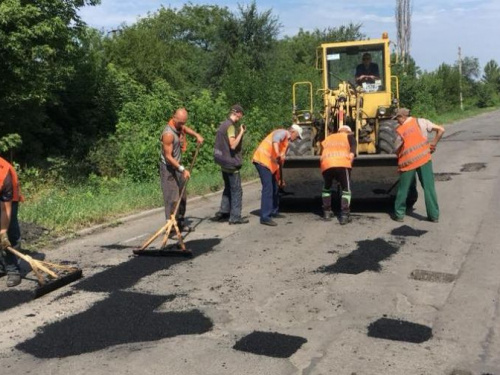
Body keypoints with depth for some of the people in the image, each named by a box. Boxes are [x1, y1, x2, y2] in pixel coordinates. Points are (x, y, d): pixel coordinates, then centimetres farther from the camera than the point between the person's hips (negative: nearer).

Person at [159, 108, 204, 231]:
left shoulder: (179, 126, 1)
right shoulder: (168, 134, -25)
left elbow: (186, 129, 28)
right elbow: (168, 156, -25)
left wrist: (196, 135, 10)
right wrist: (182, 169, -27)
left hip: (178, 166, 9)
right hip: (169, 168, -9)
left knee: (182, 196, 14)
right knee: (172, 198, -11)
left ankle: (180, 222, 24)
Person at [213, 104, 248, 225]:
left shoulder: (223, 124, 11)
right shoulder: (230, 126, -18)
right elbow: (233, 145, -25)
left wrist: (240, 132, 12)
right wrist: (241, 133, -18)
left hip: (224, 163, 9)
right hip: (231, 163, -9)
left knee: (228, 189, 18)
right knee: (236, 191, -1)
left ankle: (223, 213, 22)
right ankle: (235, 217, 2)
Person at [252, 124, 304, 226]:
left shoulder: (286, 142, 22)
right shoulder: (283, 132, -5)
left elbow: (280, 162, 25)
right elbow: (275, 139, -31)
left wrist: (280, 179, 26)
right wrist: (278, 154, -46)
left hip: (270, 163, 10)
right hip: (263, 159, -10)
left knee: (274, 187, 17)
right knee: (268, 188, -14)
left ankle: (274, 211, 31)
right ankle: (265, 217, -14)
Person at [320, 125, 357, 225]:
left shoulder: (327, 139, 31)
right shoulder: (349, 137, 22)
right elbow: (351, 155, 4)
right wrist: (349, 163, 12)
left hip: (326, 165, 3)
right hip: (342, 165, -3)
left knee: (326, 188, 26)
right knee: (346, 190, 10)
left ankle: (327, 212, 24)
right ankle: (344, 215, -1)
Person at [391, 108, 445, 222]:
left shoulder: (399, 130, -2)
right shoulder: (420, 122, 2)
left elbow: (397, 150, 4)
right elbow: (441, 130, -1)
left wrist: (400, 159, 22)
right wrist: (434, 143, 7)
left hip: (407, 162, -1)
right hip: (424, 159, 1)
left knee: (403, 189, 12)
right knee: (429, 187, 7)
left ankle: (399, 214, 19)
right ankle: (434, 215, 11)